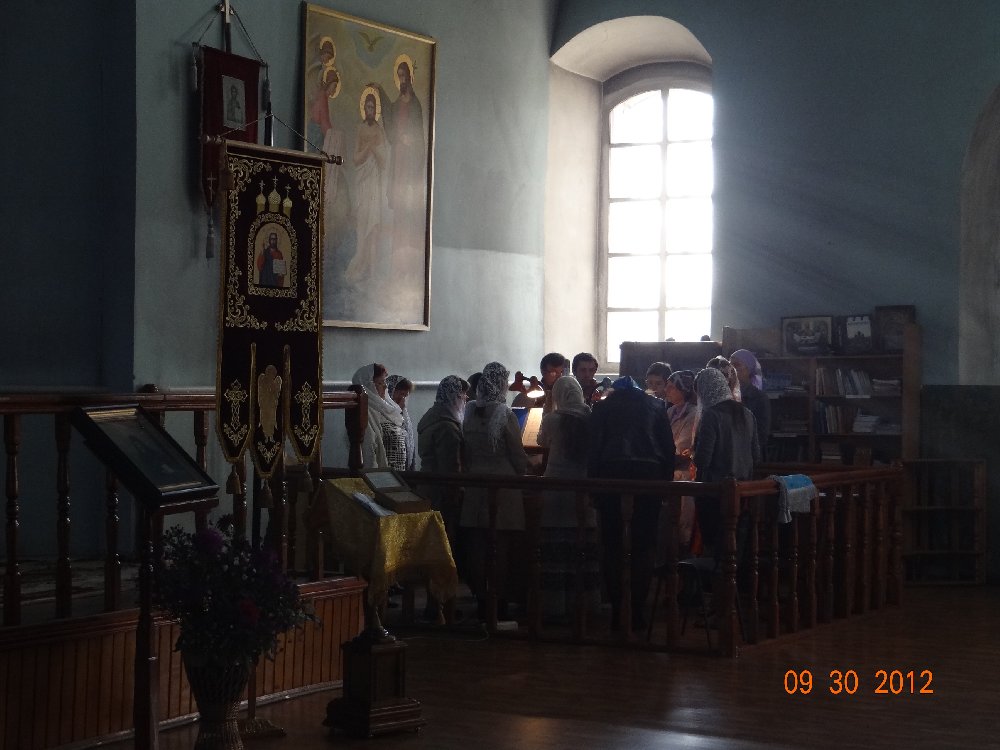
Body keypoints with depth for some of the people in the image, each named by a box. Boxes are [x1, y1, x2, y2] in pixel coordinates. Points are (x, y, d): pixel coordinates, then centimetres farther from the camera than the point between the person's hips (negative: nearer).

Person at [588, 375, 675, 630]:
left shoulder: (603, 407, 10)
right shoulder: (656, 406, 14)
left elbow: (593, 448, 2)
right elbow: (669, 447, 9)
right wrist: (666, 480, 11)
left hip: (612, 474, -1)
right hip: (649, 473, 1)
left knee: (612, 544, 6)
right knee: (644, 546, 6)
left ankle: (616, 610, 3)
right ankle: (638, 609, 2)